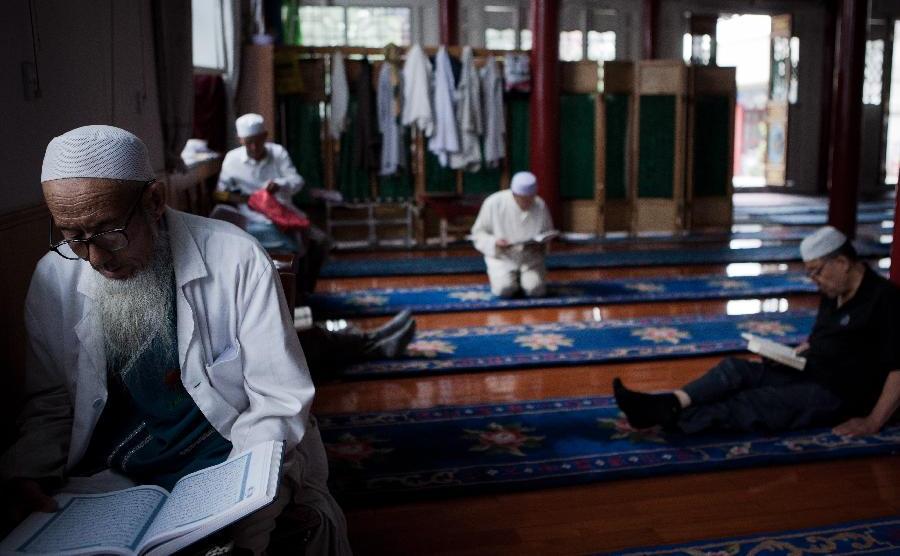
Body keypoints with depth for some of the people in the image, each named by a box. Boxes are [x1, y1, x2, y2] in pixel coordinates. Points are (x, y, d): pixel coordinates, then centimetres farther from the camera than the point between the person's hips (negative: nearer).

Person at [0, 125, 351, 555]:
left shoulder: (236, 260, -14)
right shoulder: (54, 278, -2)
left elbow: (279, 400, -10)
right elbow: (49, 403, 9)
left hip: (234, 459, -3)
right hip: (112, 477, 4)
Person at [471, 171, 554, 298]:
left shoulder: (540, 206, -5)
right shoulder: (493, 203, -10)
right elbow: (478, 232, -3)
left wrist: (541, 245, -13)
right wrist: (494, 243, -23)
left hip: (530, 257, 1)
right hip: (501, 257, -1)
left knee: (536, 290, -23)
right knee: (504, 289, -26)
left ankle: (525, 278, 12)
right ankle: (499, 277, 11)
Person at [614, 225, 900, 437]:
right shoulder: (834, 293, 12)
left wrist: (874, 421, -24)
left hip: (837, 394, -8)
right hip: (807, 373, 8)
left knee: (753, 404, -26)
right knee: (736, 368, -13)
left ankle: (672, 417, -38)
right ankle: (671, 403, -34)